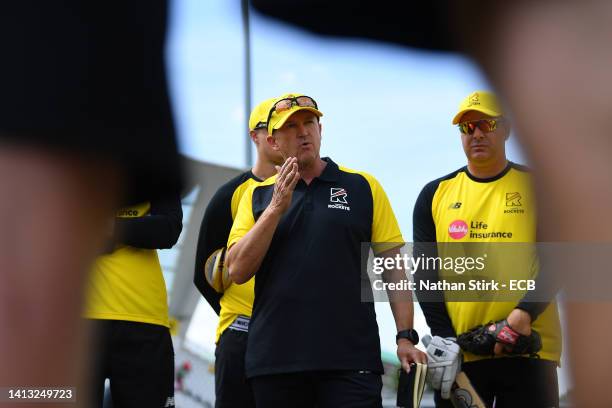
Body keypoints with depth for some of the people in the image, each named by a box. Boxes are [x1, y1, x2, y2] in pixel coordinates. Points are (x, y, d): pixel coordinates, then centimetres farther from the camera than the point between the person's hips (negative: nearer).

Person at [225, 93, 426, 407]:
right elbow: (238, 271, 0)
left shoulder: (363, 187, 7)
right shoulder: (257, 195, 10)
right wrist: (277, 207, -7)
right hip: (274, 358, 2)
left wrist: (405, 337, -3)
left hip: (351, 358, -1)